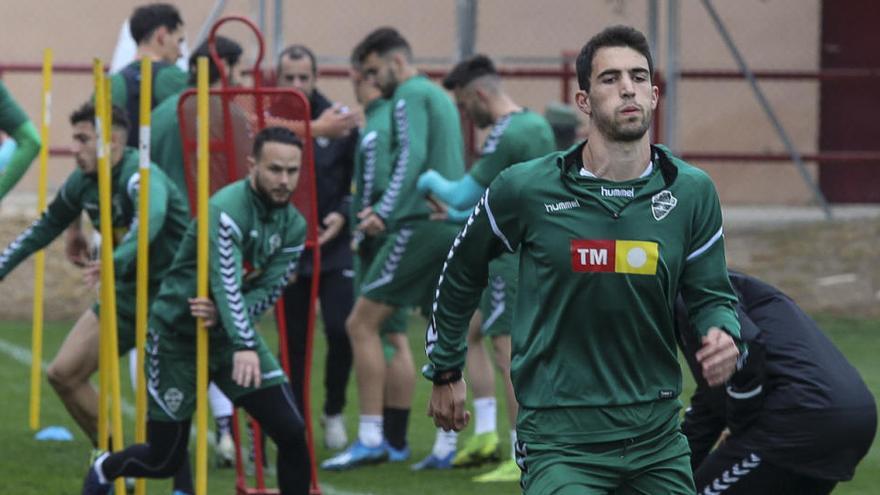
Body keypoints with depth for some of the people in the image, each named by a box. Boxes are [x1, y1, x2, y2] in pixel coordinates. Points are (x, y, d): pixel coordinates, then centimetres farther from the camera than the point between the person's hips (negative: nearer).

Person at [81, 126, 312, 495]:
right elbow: (226, 281, -38)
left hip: (231, 332, 6)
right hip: (177, 336, -6)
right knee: (164, 461, 4)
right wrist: (244, 346, -50)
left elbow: (268, 291, -9)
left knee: (291, 433, -12)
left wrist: (224, 315, -29)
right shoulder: (227, 211, -25)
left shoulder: (293, 226, -3)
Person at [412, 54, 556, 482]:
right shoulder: (537, 126, 12)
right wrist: (462, 216, 23)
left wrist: (431, 181, 5)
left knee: (509, 352, -8)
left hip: (515, 257, -10)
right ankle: (486, 435, 17)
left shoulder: (506, 136, -18)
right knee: (471, 332, 18)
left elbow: (463, 195, -15)